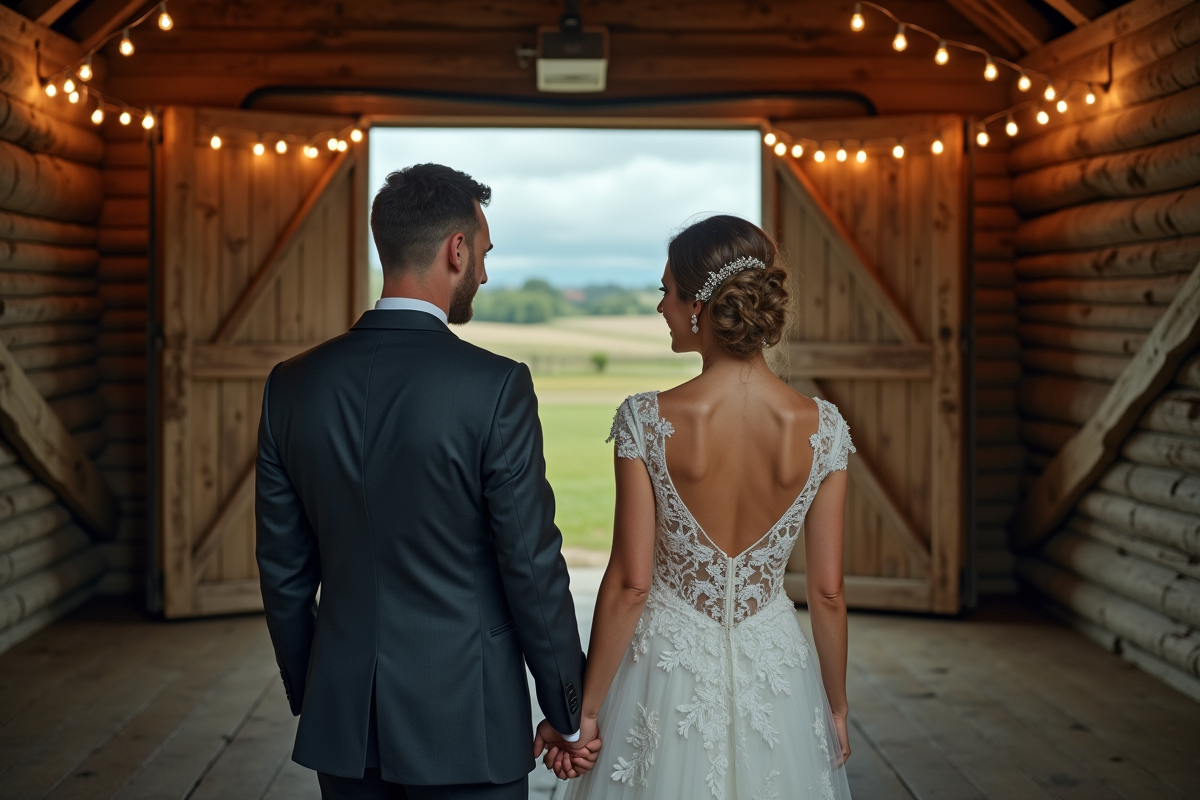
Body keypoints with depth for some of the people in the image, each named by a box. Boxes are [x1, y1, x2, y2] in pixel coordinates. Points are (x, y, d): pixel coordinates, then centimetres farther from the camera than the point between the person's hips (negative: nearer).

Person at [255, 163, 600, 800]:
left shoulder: (292, 385, -1)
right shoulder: (495, 387, -15)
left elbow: (282, 568, 6)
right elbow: (532, 564, -12)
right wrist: (568, 711, -1)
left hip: (342, 720, 5)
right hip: (465, 722, -4)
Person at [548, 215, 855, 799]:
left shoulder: (646, 422, -17)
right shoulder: (822, 427, -11)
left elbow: (629, 584, -14)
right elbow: (828, 592, -5)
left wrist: (585, 708, -3)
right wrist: (836, 708, 9)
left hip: (668, 675, -2)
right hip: (775, 677, 2)